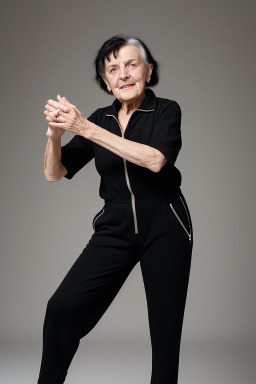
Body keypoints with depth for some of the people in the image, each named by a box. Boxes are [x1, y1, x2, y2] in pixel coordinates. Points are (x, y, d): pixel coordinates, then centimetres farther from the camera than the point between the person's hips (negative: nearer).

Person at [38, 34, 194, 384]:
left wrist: (86, 128, -23)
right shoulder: (100, 119, 8)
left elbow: (156, 160, -22)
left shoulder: (166, 110, -2)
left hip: (164, 228, -2)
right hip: (115, 229, 3)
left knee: (165, 327, 2)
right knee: (62, 308, -12)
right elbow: (54, 173, 5)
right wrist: (55, 133, -16)